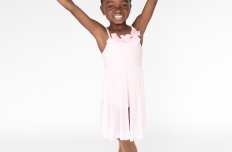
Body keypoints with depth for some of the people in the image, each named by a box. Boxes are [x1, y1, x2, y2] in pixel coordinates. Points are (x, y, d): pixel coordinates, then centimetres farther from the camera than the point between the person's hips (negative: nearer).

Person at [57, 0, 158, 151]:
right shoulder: (101, 33, -10)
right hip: (115, 95, -2)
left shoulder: (138, 28, -4)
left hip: (135, 94, 2)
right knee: (123, 139, 12)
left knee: (127, 139, 15)